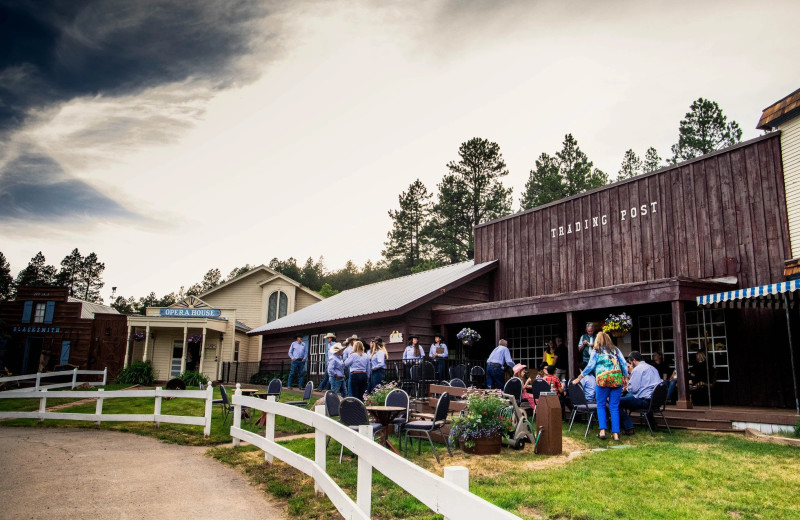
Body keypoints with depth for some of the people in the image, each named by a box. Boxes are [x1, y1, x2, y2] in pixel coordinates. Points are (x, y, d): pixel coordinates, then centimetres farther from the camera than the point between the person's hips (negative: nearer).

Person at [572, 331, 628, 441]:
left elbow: (590, 366, 2)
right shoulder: (616, 350, 16)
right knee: (614, 407, 5)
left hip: (602, 380, -3)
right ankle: (615, 433, 2)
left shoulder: (596, 351, 7)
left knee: (601, 405, 7)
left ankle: (602, 431, -5)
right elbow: (624, 364, 10)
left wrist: (579, 378, 8)